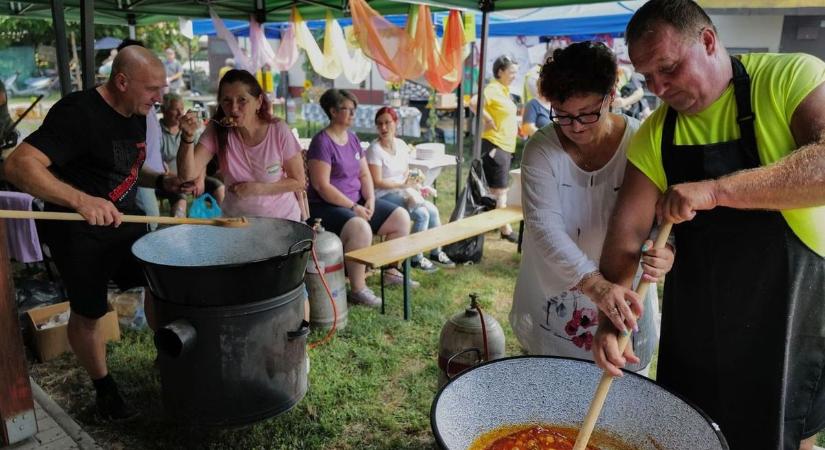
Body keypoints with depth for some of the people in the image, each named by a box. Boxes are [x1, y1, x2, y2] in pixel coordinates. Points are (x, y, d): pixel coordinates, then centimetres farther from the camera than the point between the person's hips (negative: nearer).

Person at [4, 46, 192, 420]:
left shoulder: (135, 116, 4)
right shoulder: (77, 112, -23)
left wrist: (161, 180, -1)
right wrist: (81, 199, -46)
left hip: (125, 221, 8)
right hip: (79, 234, -7)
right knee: (87, 315, 9)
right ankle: (104, 387, 31)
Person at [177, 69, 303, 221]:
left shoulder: (278, 131, -16)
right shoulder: (217, 131, -10)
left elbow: (298, 181, -8)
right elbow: (188, 175, -18)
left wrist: (258, 189, -17)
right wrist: (188, 137, -31)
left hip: (281, 219, -2)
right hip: (236, 219, 2)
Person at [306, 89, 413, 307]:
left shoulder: (352, 138, 10)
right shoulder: (322, 142, -14)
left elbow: (365, 174, 11)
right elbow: (321, 186, -20)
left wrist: (370, 201, -6)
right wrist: (353, 208, -20)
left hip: (357, 201, 8)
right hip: (327, 206, -8)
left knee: (401, 217, 0)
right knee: (361, 228, -36)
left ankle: (390, 270, 16)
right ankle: (357, 289, -20)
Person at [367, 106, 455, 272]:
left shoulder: (401, 144, 6)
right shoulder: (374, 150, -15)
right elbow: (377, 182, -17)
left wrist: (411, 181, -8)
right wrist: (404, 185, -18)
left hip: (402, 192, 7)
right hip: (384, 196, -7)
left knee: (432, 210, -10)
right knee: (422, 214, -21)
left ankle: (436, 252, 8)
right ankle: (416, 258, -5)